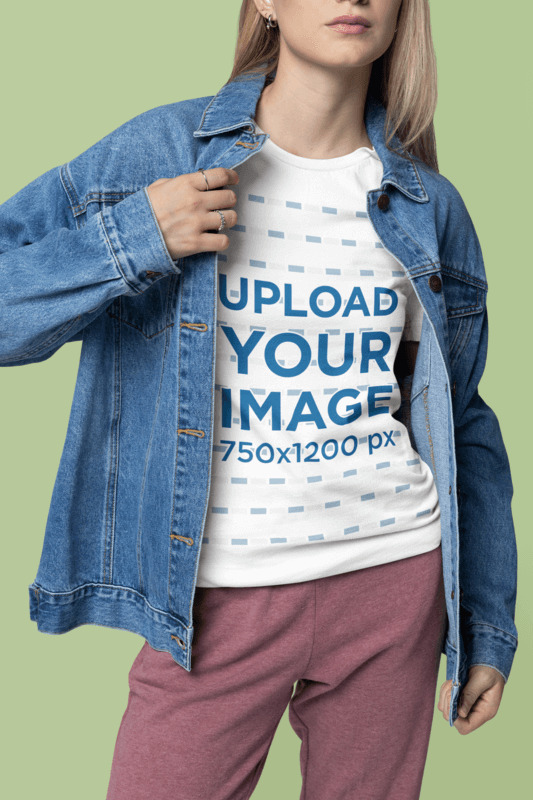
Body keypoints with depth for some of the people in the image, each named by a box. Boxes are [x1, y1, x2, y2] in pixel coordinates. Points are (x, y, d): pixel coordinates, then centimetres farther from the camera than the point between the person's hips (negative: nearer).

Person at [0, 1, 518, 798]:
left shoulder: (430, 206, 4)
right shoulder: (160, 150, -4)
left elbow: (463, 426, 11)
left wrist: (488, 625, 11)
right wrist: (134, 239, -20)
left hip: (396, 577, 3)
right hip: (223, 595, -2)